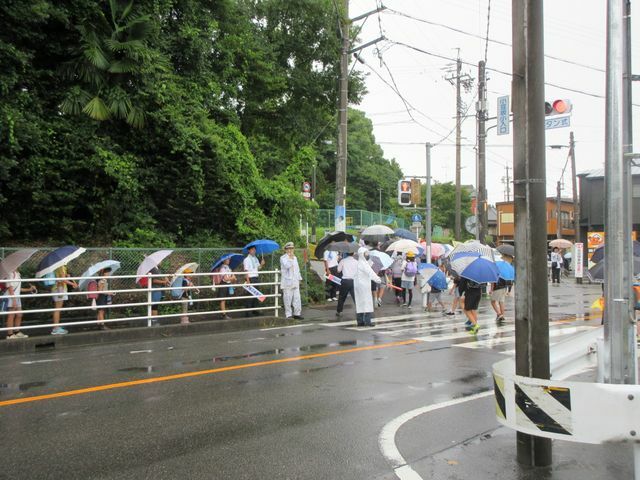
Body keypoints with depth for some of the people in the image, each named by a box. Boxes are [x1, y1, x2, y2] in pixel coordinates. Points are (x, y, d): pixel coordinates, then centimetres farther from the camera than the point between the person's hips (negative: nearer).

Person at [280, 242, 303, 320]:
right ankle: (288, 315, 3)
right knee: (288, 299, -3)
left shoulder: (295, 258, 19)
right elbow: (287, 266, -22)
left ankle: (297, 313, 11)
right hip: (287, 282, -6)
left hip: (295, 282, 6)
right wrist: (291, 258, -17)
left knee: (297, 298, 4)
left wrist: (299, 278, 21)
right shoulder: (283, 258, -4)